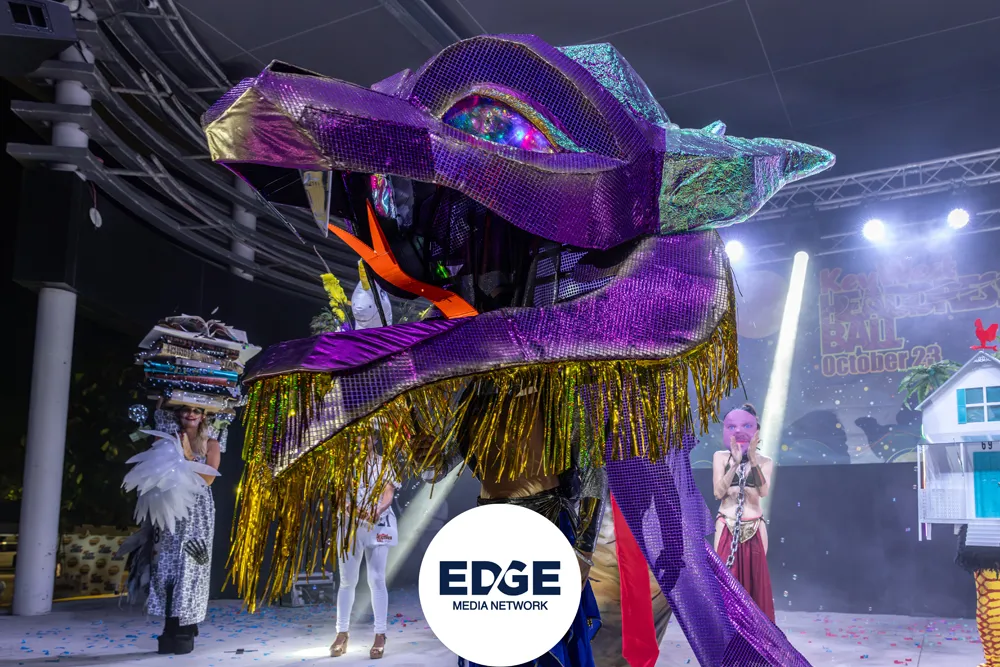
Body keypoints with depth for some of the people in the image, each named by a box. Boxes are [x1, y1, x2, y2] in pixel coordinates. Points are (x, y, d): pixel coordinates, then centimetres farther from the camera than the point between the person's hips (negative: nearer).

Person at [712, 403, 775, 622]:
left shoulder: (764, 461, 4)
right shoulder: (721, 457, 1)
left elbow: (764, 491, -13)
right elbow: (718, 492, -10)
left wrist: (753, 460, -23)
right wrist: (736, 462, -19)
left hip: (754, 528, 1)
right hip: (727, 527, -1)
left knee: (755, 580, 5)